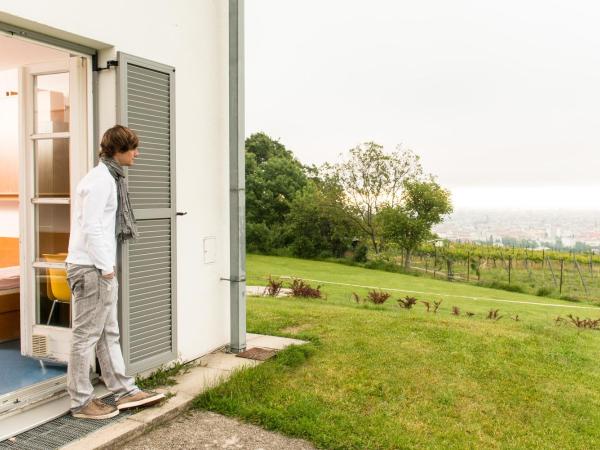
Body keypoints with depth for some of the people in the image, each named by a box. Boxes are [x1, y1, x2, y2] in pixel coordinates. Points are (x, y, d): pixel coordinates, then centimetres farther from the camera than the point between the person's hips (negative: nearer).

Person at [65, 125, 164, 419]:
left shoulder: (110, 178, 15)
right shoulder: (100, 179, -14)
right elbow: (91, 227, -20)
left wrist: (108, 266, 13)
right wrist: (106, 267, -17)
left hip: (101, 268, 10)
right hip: (91, 269, -10)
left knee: (108, 334, 14)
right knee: (86, 336, 0)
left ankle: (124, 391, 23)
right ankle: (81, 402, 12)